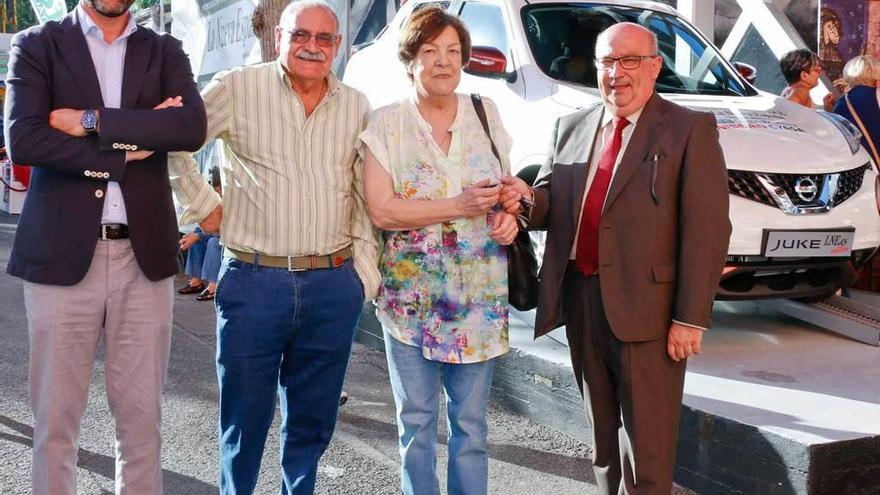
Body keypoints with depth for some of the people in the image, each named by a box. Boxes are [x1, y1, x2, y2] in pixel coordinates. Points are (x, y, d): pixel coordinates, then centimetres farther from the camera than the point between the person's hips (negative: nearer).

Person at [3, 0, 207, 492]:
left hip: (145, 256, 2)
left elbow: (193, 127, -9)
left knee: (142, 415, 8)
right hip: (62, 256, -1)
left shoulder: (165, 52, 11)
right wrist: (128, 147, -10)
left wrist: (92, 121, -12)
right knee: (55, 417, 6)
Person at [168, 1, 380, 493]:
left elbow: (365, 196, 12)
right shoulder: (237, 89, -1)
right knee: (245, 416, 8)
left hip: (334, 284, 3)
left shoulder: (357, 106, 10)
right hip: (253, 281, -3)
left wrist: (365, 269, 6)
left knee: (313, 419, 13)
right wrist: (204, 206, 0)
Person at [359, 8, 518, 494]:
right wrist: (458, 207, -18)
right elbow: (380, 210, -10)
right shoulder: (386, 124, -2)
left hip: (479, 297, 2)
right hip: (411, 296, -2)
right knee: (417, 422, 7)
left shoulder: (486, 115, 7)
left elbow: (507, 188, 18)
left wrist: (509, 215, -5)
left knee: (470, 422, 8)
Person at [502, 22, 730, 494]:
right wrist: (527, 198, -14)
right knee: (603, 438, 19)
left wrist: (690, 317, -15)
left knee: (646, 446, 3)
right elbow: (552, 205, 10)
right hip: (580, 301, 6)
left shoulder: (690, 130, -5)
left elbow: (707, 231, -10)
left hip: (646, 308, -5)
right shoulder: (571, 127, 12)